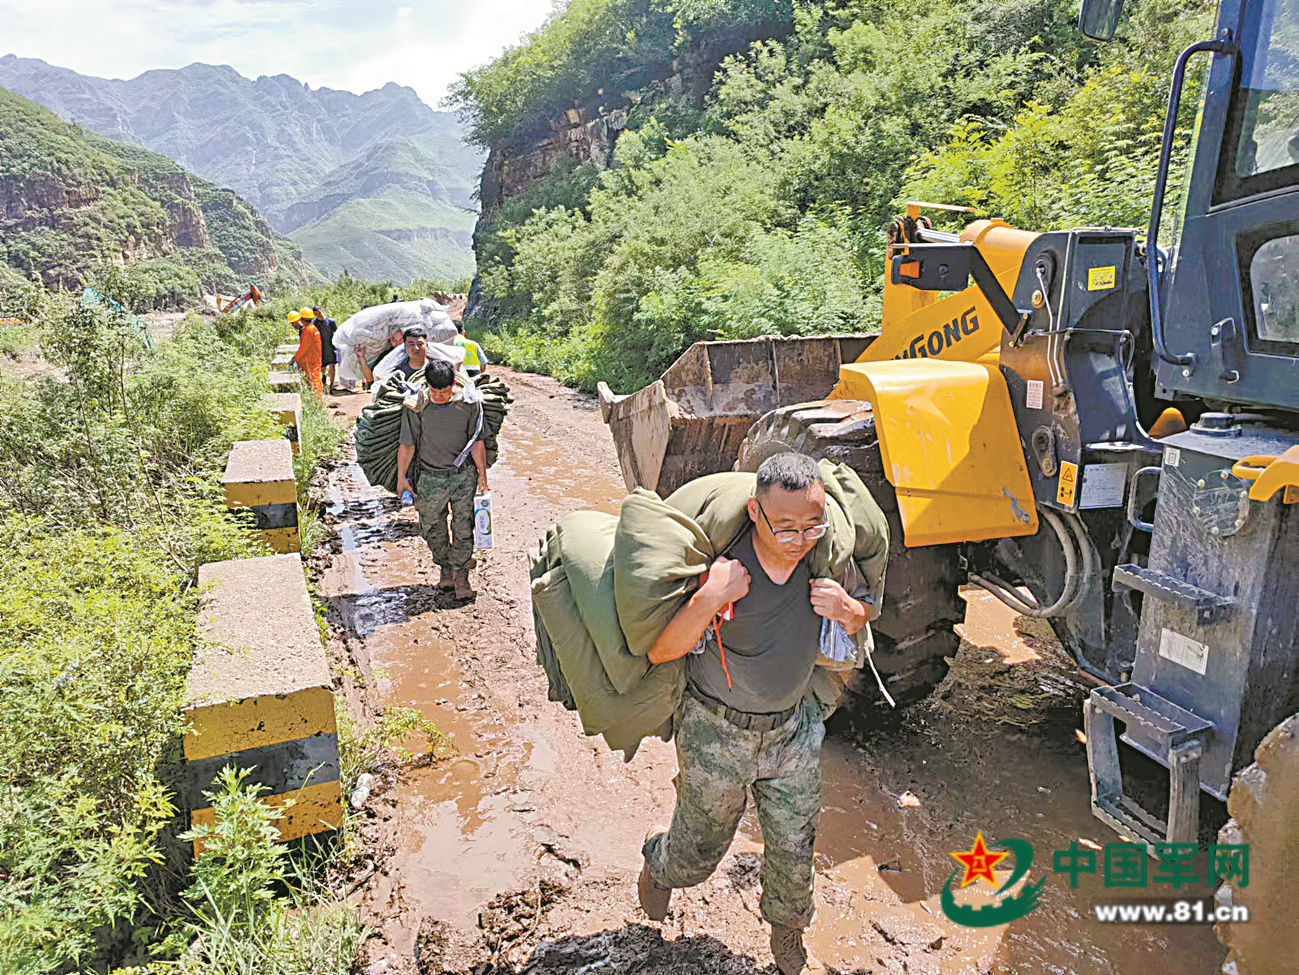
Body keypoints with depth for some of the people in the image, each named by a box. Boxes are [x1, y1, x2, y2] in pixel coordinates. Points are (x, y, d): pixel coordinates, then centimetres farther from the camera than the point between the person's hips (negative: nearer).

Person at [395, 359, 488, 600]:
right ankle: (445, 566, 35)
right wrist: (401, 477, 2)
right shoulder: (416, 405, -9)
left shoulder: (469, 403, -8)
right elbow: (407, 444, -2)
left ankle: (461, 576, 12)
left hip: (464, 475, -1)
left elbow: (477, 442, 1)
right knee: (432, 528, 12)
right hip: (429, 478, 1)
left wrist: (482, 474, 4)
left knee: (464, 528, -2)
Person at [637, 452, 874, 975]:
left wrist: (846, 610, -20)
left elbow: (863, 619, 4)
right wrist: (708, 599, -40)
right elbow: (658, 652, -24)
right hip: (716, 731, -3)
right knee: (699, 851, 17)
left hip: (794, 729, 3)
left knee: (794, 852, 15)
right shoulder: (724, 568, -28)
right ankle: (657, 863, 53)